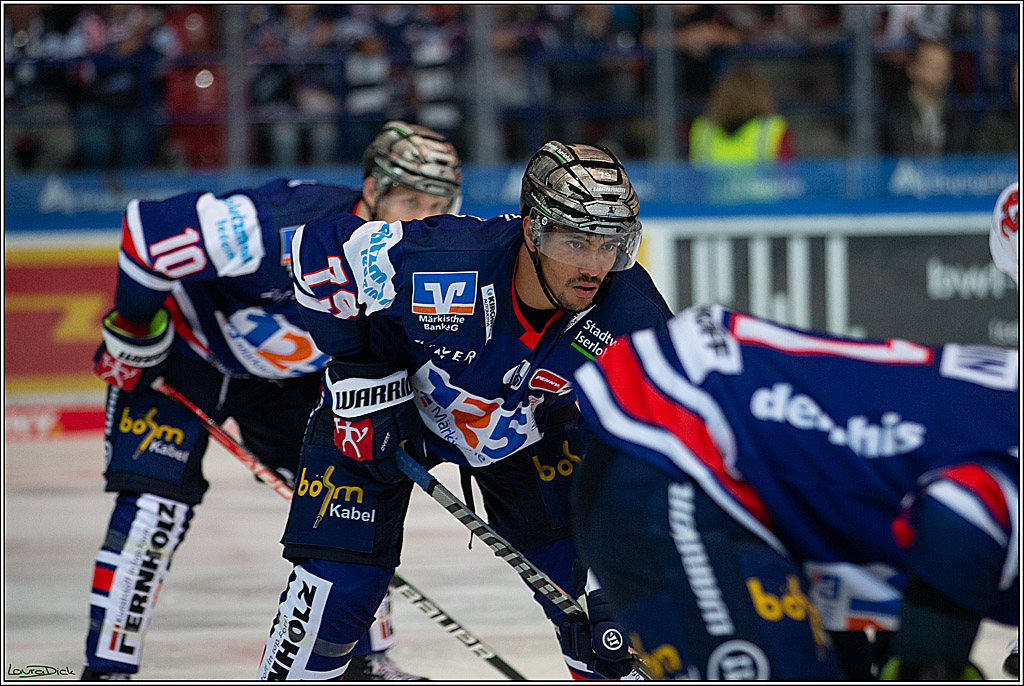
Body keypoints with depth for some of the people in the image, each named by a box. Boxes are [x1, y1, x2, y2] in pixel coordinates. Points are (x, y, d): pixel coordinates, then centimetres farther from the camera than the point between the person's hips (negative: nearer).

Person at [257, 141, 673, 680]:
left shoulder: (631, 315, -31)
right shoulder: (432, 262, -39)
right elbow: (317, 246, -21)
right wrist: (357, 369, -18)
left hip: (521, 428, 3)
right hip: (377, 398, -2)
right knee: (338, 584, -11)